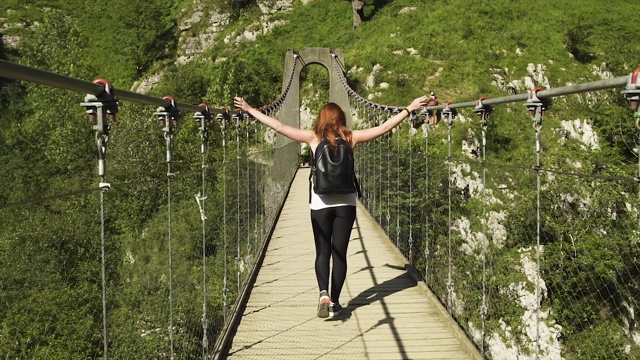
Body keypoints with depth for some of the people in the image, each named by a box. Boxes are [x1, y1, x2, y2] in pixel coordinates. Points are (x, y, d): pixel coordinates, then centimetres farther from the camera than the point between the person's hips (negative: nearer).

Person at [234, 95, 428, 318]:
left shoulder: (313, 138, -1)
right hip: (346, 204, 1)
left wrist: (249, 109, 5)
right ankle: (334, 302, 10)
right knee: (339, 253, 7)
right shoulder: (351, 138, 1)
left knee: (322, 252, 7)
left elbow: (279, 127, -1)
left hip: (320, 204, 0)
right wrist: (409, 109, 13)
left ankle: (324, 294, -14)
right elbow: (384, 127, 4)